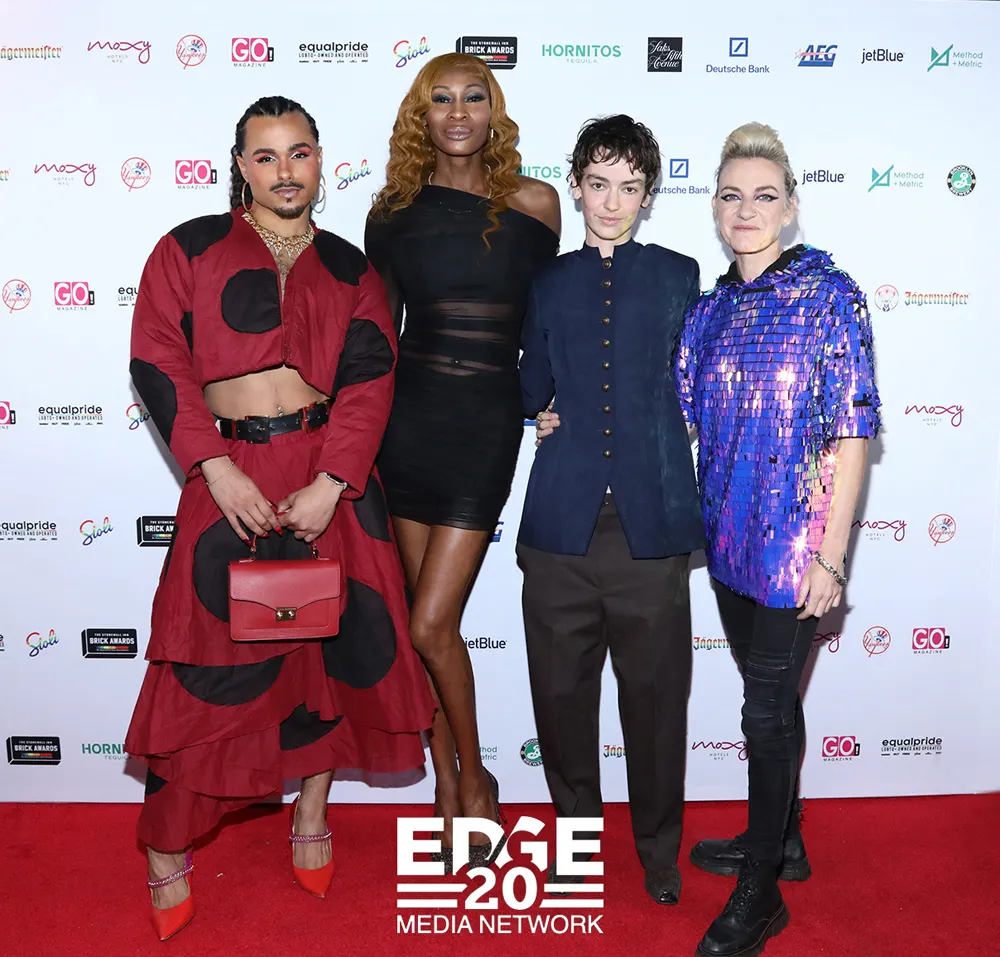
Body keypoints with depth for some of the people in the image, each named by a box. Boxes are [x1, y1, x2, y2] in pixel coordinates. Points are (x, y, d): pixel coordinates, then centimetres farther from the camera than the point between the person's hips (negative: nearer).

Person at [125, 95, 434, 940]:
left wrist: (329, 486, -12)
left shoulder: (349, 269, 11)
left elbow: (368, 381, 1)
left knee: (336, 637, 7)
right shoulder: (190, 250, 7)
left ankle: (311, 815, 30)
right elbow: (159, 362, -2)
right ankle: (168, 851, 20)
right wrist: (217, 471, -13)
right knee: (208, 659, 2)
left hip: (330, 476, 2)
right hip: (231, 475, -2)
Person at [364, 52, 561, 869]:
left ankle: (474, 777, 20)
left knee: (430, 625, -6)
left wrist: (545, 401, 8)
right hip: (407, 417, 3)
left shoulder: (533, 204, 1)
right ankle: (450, 785, 27)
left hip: (487, 420, -3)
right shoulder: (395, 210, 6)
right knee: (427, 621, 9)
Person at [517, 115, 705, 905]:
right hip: (563, 521, 2)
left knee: (655, 696, 7)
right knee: (561, 693, 9)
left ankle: (660, 854, 28)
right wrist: (552, 414, 4)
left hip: (650, 521, -1)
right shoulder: (548, 283, 14)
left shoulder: (678, 276, 10)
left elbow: (692, 389, 14)